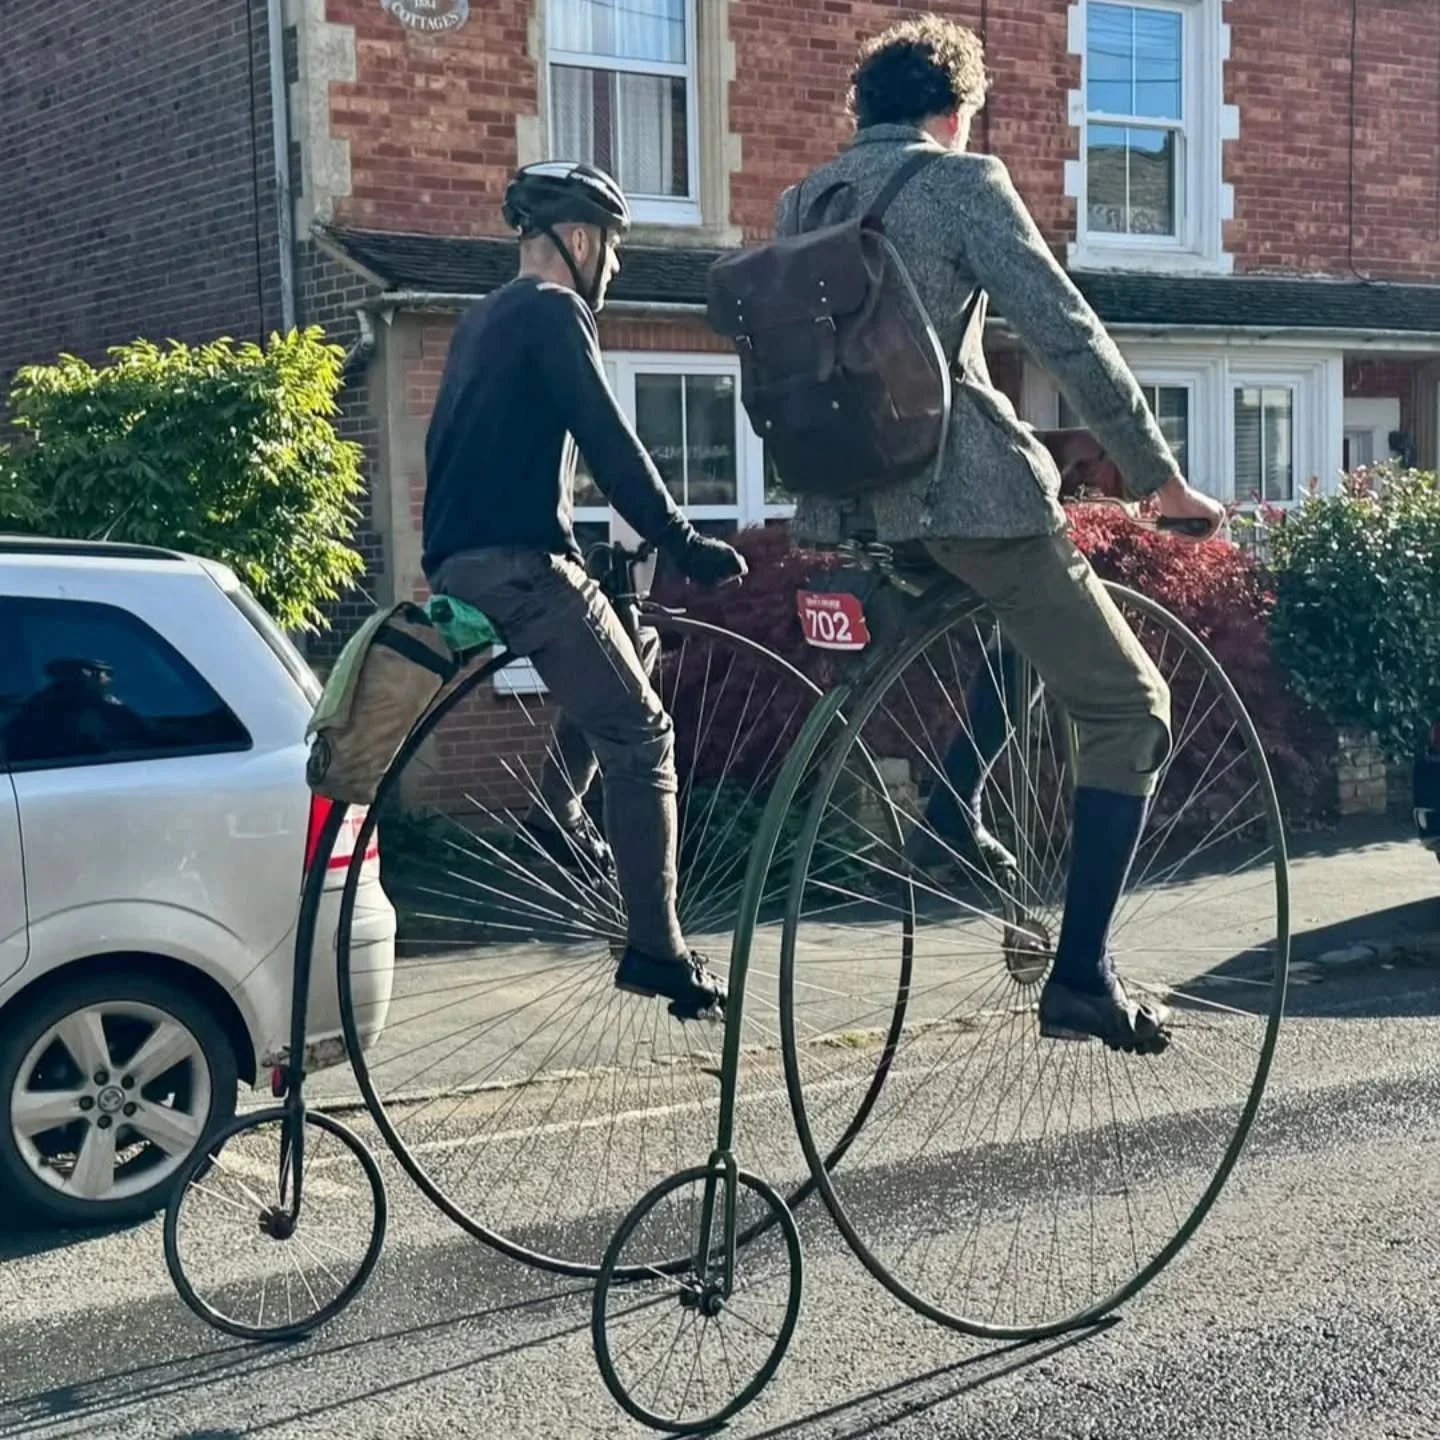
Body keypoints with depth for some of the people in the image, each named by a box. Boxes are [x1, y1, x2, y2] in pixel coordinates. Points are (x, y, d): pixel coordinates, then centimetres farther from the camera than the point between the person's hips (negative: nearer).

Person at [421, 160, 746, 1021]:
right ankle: (657, 949, -10)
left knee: (632, 645, 27)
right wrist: (685, 544, -12)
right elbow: (609, 443, -15)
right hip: (517, 564, -10)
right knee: (641, 736, -8)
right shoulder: (553, 311, -6)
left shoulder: (488, 318, 23)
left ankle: (561, 802, 18)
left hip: (460, 562, 10)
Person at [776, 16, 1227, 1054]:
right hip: (965, 493, -7)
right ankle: (1082, 976, -3)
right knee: (1130, 708, 4)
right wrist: (1160, 477, -6)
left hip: (846, 510, 7)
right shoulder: (962, 182, -4)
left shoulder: (799, 203, 15)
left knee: (1022, 612, 34)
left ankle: (956, 804, 19)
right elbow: (1067, 336, -12)